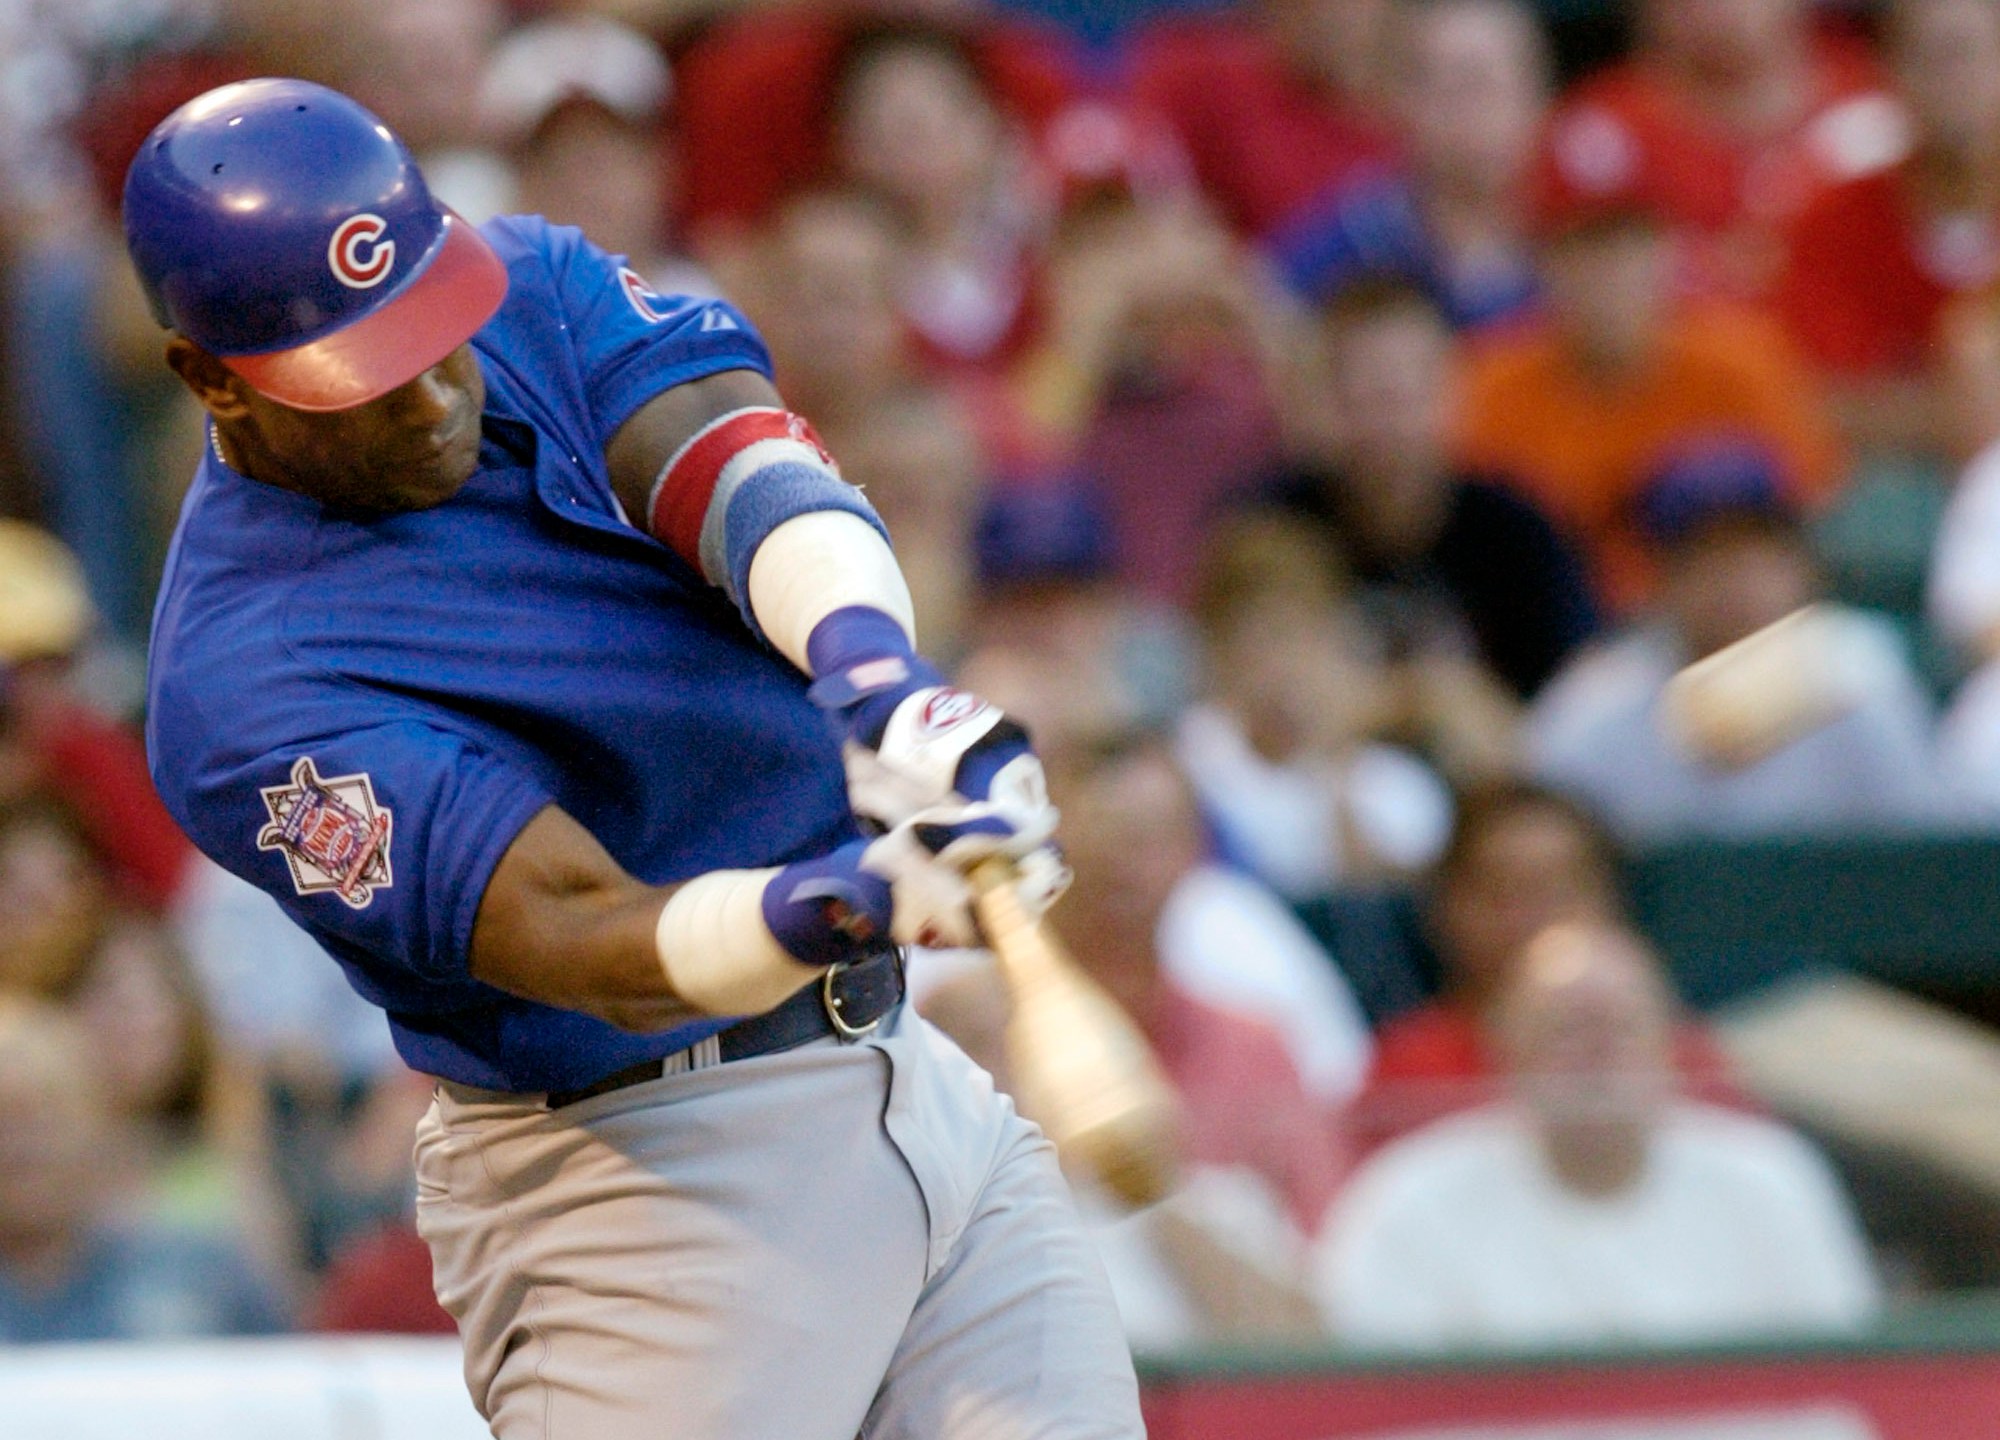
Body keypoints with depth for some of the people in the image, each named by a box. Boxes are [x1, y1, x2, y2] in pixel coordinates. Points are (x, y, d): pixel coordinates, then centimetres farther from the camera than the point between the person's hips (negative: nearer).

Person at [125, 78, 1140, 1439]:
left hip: (920, 1086, 6)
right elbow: (589, 941, -28)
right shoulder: (243, 697, -19)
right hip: (638, 1165, -6)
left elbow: (745, 463, -17)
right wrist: (833, 908, -48)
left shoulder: (533, 286, 1)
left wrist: (867, 657, -39)